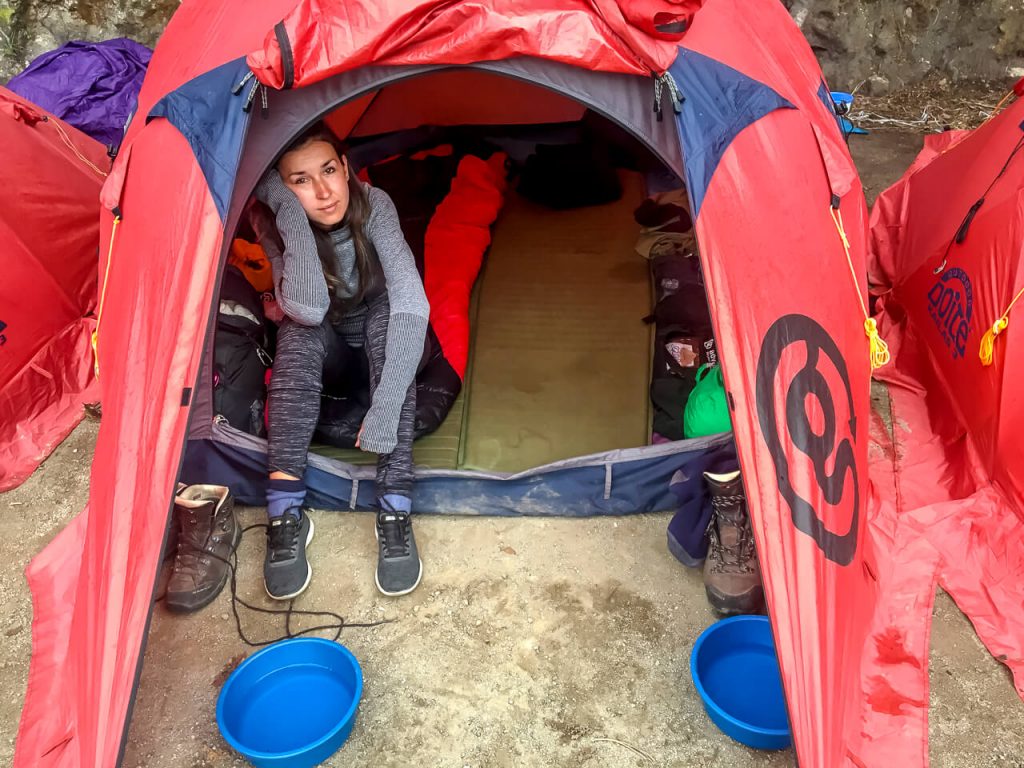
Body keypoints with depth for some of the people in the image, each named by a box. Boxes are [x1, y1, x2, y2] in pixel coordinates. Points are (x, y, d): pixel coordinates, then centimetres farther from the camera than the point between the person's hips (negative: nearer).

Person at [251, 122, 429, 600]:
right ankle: (286, 514, -37)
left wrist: (385, 406, -51)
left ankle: (394, 511, -40)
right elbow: (308, 310, -40)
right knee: (299, 331, -34)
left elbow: (411, 302, -40)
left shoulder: (373, 206, -26)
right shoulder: (275, 226, -22)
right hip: (325, 352, 1)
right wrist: (287, 208, -43)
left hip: (377, 341, 0)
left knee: (384, 312, -35)